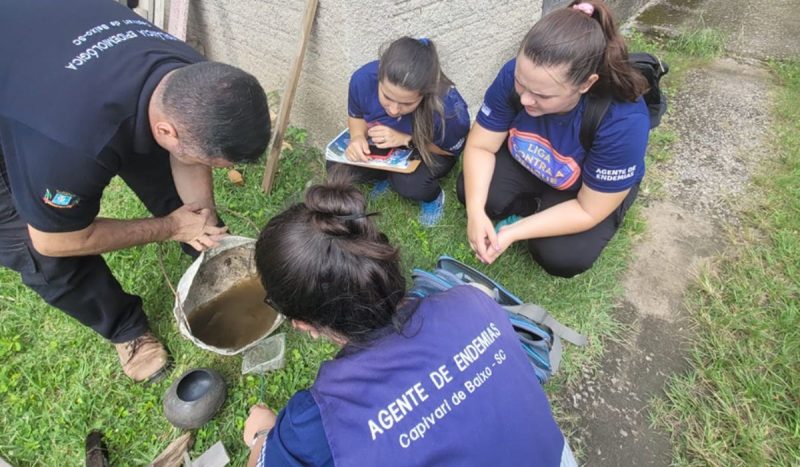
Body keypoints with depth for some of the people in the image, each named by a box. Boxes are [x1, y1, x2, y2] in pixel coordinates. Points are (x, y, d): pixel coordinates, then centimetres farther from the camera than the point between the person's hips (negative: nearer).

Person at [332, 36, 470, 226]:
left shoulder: (448, 107, -39)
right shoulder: (363, 79, -30)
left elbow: (452, 150, -17)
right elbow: (356, 116, -6)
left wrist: (406, 139, -32)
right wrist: (358, 137, -31)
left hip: (431, 152, -3)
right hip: (382, 144, 4)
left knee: (409, 184, -33)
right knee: (337, 168, -14)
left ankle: (434, 196, 4)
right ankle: (389, 175, 14)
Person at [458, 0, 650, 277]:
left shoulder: (623, 122, -38)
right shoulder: (515, 75, -29)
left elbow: (588, 210, -28)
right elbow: (480, 146, -19)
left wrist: (514, 231, -34)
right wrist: (475, 212, -33)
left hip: (596, 189, -3)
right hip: (528, 164, 3)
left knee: (560, 257, -25)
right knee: (471, 191, -20)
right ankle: (540, 211, 2)